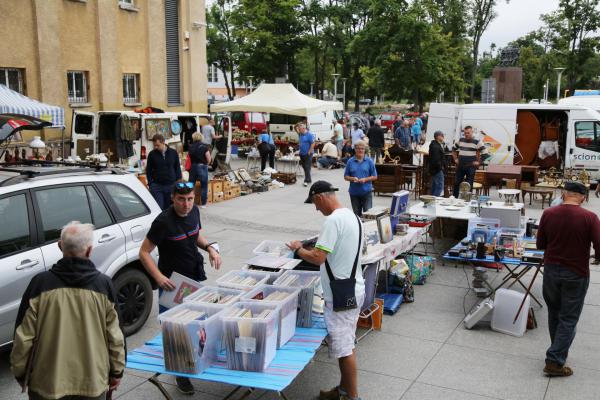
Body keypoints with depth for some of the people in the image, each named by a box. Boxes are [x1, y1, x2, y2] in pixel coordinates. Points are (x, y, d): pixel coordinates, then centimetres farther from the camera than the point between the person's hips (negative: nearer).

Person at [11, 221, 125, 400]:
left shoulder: (40, 283, -11)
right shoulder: (104, 284, -9)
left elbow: (24, 336, -6)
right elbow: (114, 335, -5)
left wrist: (20, 372, 9)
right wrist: (117, 371, 8)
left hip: (48, 382, 0)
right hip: (92, 381, 0)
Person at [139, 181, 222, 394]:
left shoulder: (194, 212, -1)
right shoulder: (163, 221, -22)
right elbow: (144, 252, -17)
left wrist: (210, 247, -2)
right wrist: (159, 277, -29)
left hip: (196, 277, 6)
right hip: (172, 281, -6)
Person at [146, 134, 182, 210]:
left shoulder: (173, 153, 3)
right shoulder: (152, 154, 1)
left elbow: (178, 169, 8)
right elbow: (148, 170, 6)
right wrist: (150, 183, -2)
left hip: (171, 186, 1)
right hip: (157, 186, -1)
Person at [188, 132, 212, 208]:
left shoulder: (191, 147, 3)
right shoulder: (204, 146, -7)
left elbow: (189, 158, 2)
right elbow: (209, 159, -11)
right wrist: (206, 164, 8)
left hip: (193, 167, 3)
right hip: (202, 167, -3)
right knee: (204, 185, 6)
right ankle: (203, 204, 8)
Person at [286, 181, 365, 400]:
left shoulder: (333, 220, -21)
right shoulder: (352, 216, 10)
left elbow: (318, 258, -25)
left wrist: (298, 249, -8)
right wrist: (319, 244, 16)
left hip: (341, 295, -10)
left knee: (344, 348, 2)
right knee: (344, 344, 19)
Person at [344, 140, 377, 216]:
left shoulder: (369, 161, 0)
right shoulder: (350, 161, 3)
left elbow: (375, 176, 3)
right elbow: (346, 177, 7)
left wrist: (365, 179, -13)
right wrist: (352, 178, -13)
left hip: (366, 191, -2)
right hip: (354, 192, 2)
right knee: (357, 213, 10)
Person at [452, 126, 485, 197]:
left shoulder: (477, 142, -8)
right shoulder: (460, 140, 8)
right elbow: (454, 149, 23)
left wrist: (478, 162, -8)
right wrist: (455, 159, 13)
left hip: (471, 167, -4)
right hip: (460, 166, 4)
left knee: (469, 185, 3)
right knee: (456, 183, 10)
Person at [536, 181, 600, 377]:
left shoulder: (548, 214, -7)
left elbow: (540, 245, 1)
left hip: (551, 270, 3)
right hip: (576, 274, -3)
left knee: (554, 313, 21)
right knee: (568, 319, 7)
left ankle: (558, 351, 37)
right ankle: (555, 361, 5)